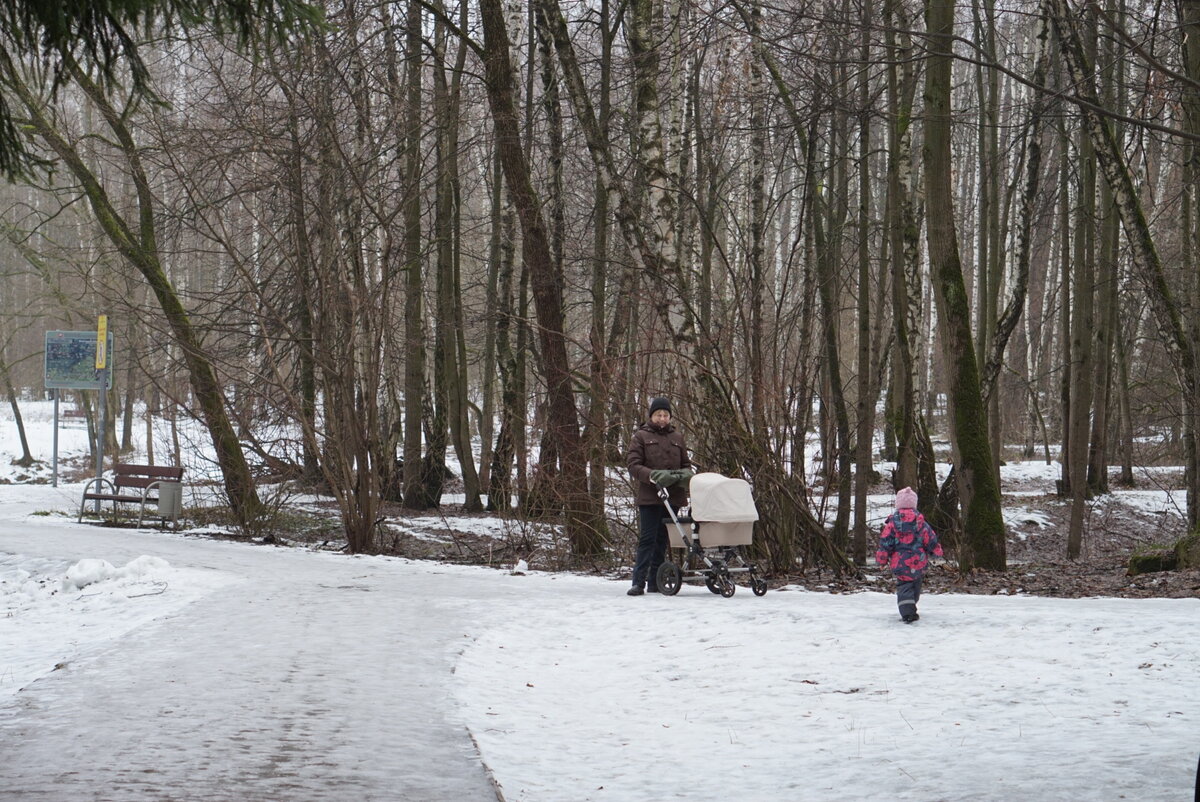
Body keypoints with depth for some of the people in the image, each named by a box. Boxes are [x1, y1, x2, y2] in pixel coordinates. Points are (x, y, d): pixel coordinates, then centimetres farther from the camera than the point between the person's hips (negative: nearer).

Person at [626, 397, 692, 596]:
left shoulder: (677, 437, 15)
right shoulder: (641, 436, 2)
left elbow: (686, 464, 20)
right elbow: (633, 466, -6)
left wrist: (685, 474, -5)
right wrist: (653, 475, -22)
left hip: (672, 496, 4)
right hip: (649, 495, -4)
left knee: (662, 539, 8)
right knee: (647, 538, -9)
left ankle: (655, 581, 14)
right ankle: (638, 581, -10)